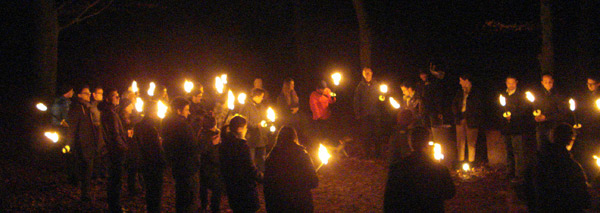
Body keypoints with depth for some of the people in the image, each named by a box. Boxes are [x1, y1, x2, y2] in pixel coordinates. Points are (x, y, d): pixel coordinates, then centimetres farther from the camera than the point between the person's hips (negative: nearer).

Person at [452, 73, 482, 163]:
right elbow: (454, 104, 17)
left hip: (471, 121, -5)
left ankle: (471, 161, 8)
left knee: (471, 143, 1)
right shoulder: (460, 93, 13)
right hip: (460, 120, 5)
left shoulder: (475, 93, -3)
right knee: (460, 142, 6)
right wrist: (457, 114, 0)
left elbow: (477, 108, -6)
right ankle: (460, 160, 14)